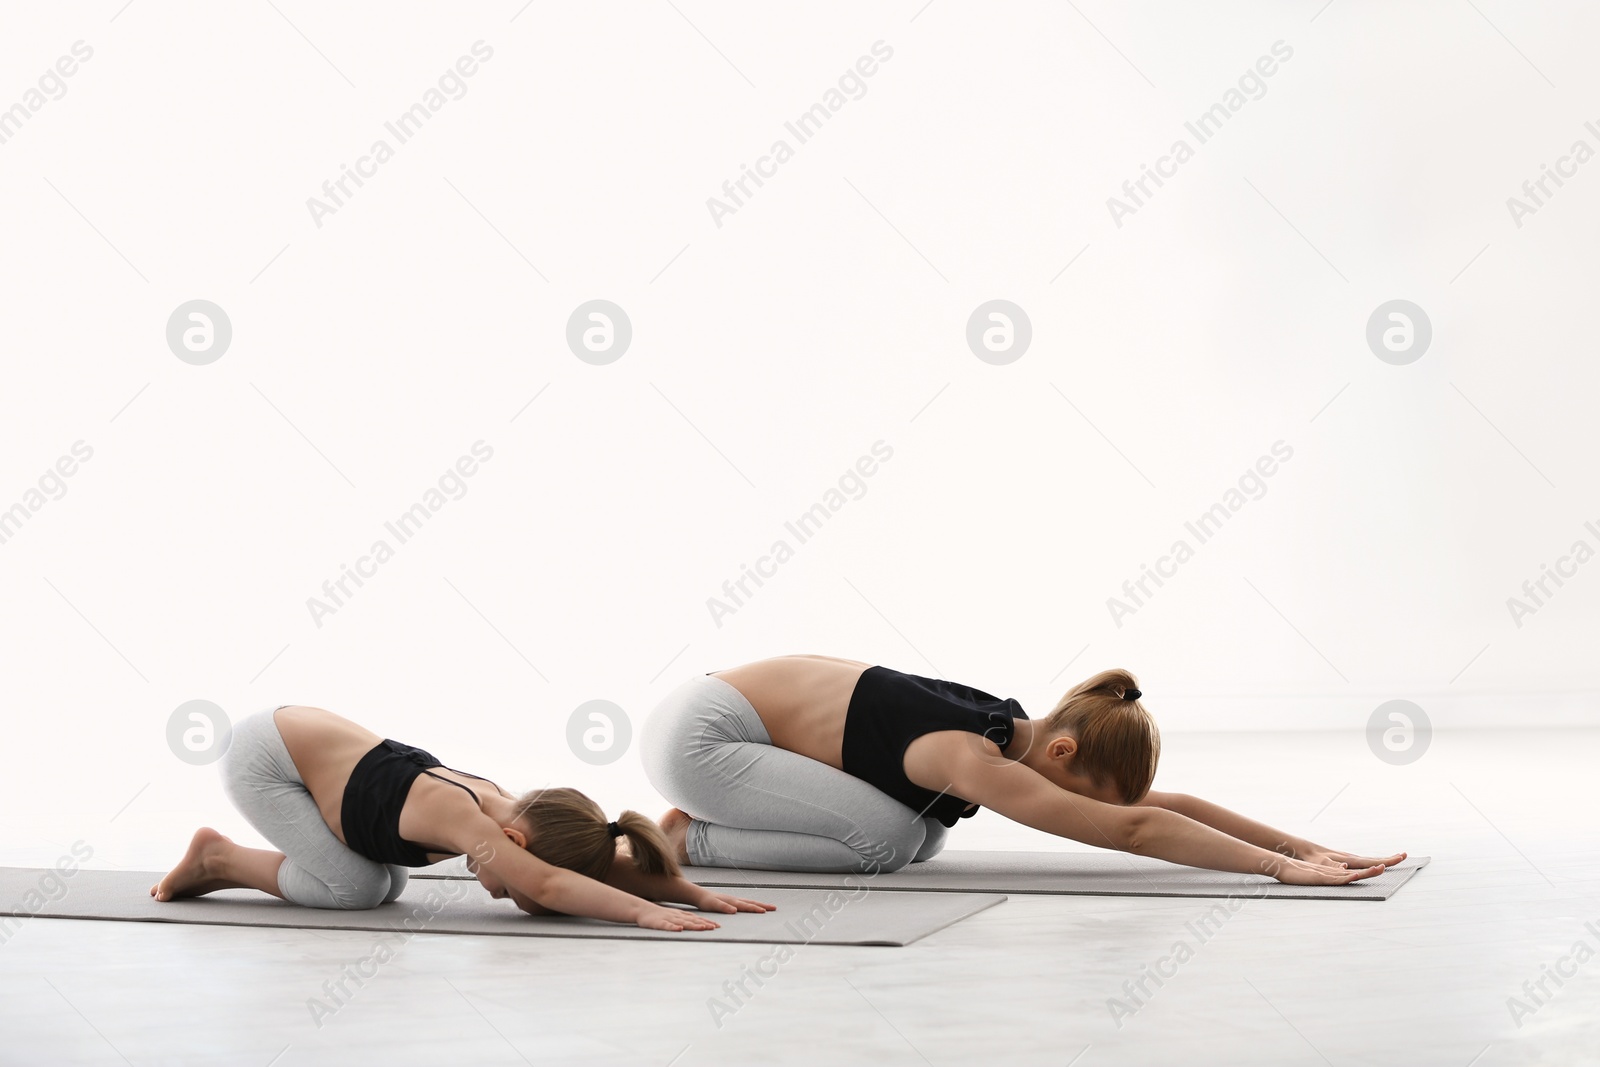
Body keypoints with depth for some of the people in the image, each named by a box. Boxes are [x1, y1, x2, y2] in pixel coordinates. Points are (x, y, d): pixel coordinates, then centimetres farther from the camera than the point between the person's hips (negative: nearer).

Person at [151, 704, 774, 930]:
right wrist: (644, 912, -51)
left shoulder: (501, 807, -10)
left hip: (302, 742, 8)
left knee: (389, 885, 5)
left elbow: (609, 864, -8)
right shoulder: (462, 819, -33)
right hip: (262, 756, -8)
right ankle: (217, 857, 5)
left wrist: (696, 894, -18)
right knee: (355, 888, -13)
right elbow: (545, 884, -47)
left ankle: (226, 866, 17)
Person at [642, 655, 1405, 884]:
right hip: (696, 735, -9)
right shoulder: (973, 761, -28)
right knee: (887, 839, -19)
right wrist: (1281, 867, -33)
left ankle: (704, 823, 13)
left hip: (736, 712, 9)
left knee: (922, 837, 3)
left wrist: (1303, 844, -6)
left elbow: (1163, 805, 0)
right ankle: (687, 840, -4)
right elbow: (1132, 829, -33)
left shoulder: (1019, 735, -1)